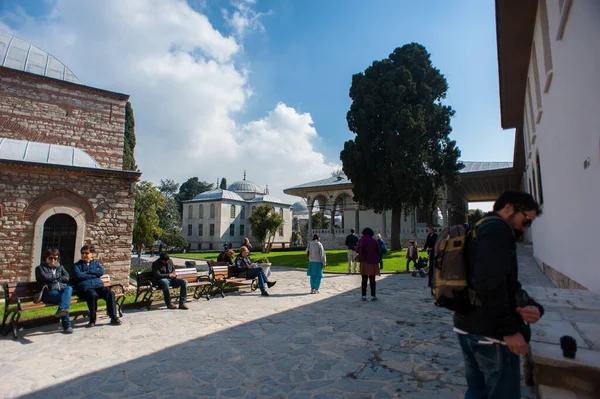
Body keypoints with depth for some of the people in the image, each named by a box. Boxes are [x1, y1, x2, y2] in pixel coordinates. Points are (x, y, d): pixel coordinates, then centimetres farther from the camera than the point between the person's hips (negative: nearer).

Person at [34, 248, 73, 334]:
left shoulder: (60, 267, 29)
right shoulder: (40, 268, 18)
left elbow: (67, 278, 12)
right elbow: (45, 277, -5)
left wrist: (53, 277, 4)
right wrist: (58, 276, 8)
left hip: (62, 289, 3)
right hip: (49, 292, -3)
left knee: (69, 288, -36)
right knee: (62, 298, -36)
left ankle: (62, 309, -57)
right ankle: (67, 326, -41)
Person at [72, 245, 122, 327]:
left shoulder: (96, 263, 24)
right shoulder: (77, 265, 18)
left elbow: (102, 271, 2)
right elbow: (78, 275, -4)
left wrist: (87, 272, -2)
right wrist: (94, 274, -2)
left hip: (98, 285, 3)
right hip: (84, 287, -3)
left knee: (110, 293, -27)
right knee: (93, 295, -37)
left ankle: (113, 318, -21)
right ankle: (92, 320, -21)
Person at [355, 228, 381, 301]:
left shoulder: (361, 240, -4)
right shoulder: (374, 241, -3)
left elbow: (357, 250, -4)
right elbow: (379, 251, -1)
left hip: (364, 262, 0)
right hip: (373, 262, 0)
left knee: (364, 279, 7)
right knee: (372, 280, 5)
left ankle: (364, 296, 8)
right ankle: (373, 296, 7)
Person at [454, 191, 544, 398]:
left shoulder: (477, 230, 18)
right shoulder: (498, 229, -13)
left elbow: (506, 284, 16)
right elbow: (490, 284, -26)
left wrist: (531, 305, -2)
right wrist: (509, 330, -18)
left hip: (467, 327, 9)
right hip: (491, 333, -9)